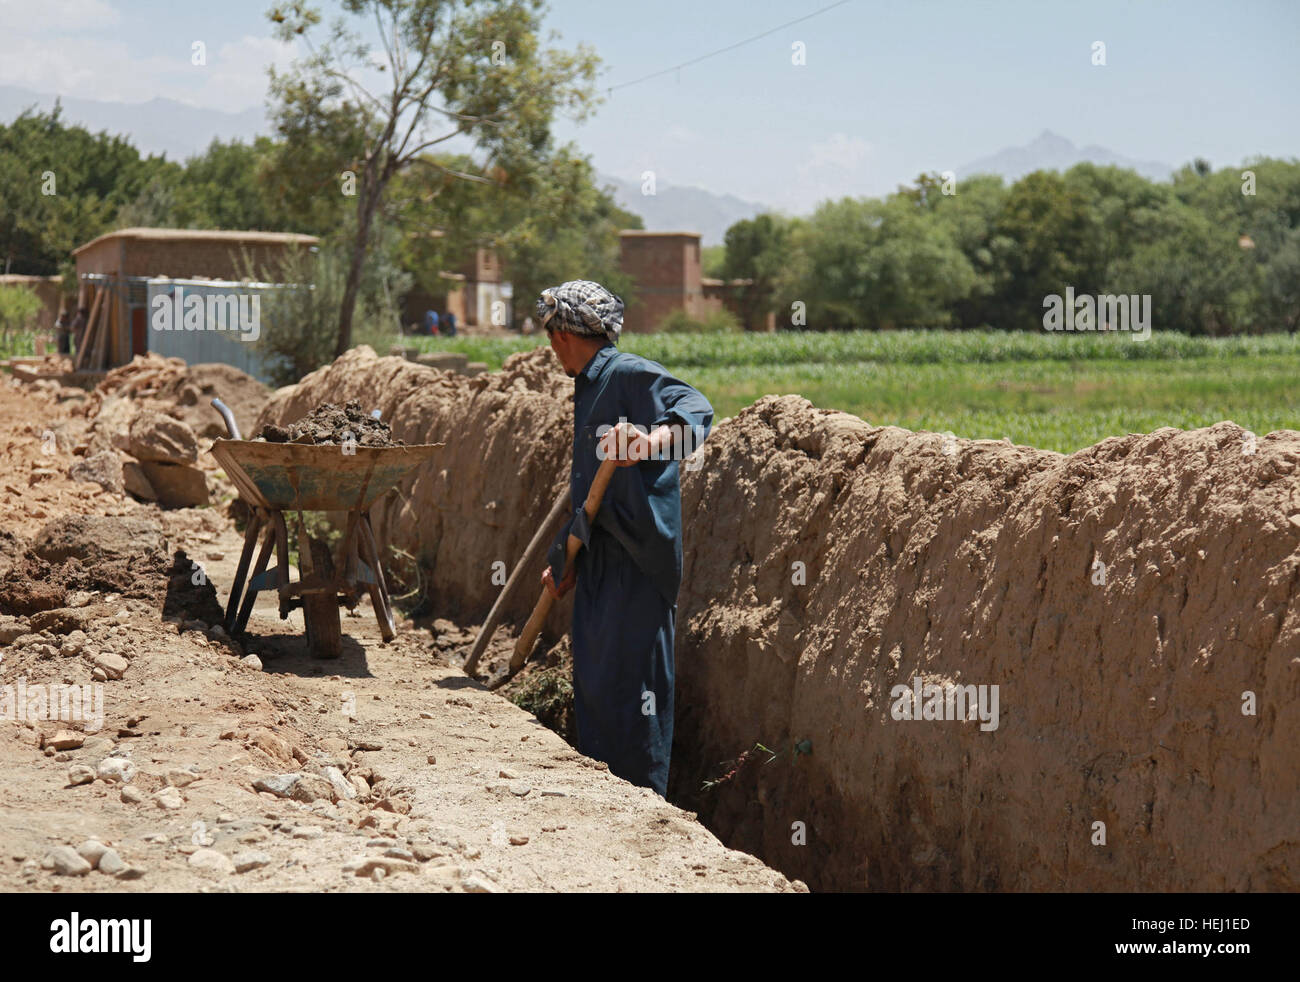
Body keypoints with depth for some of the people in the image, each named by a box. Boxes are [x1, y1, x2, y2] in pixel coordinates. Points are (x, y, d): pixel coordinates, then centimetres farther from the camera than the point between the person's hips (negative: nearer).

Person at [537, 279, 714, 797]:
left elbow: (696, 409, -30)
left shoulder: (630, 375, -12)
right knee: (592, 681, 13)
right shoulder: (588, 389, 19)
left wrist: (653, 439, -50)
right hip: (599, 560, 10)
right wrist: (562, 559, 29)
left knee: (632, 684, -7)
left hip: (638, 560, -10)